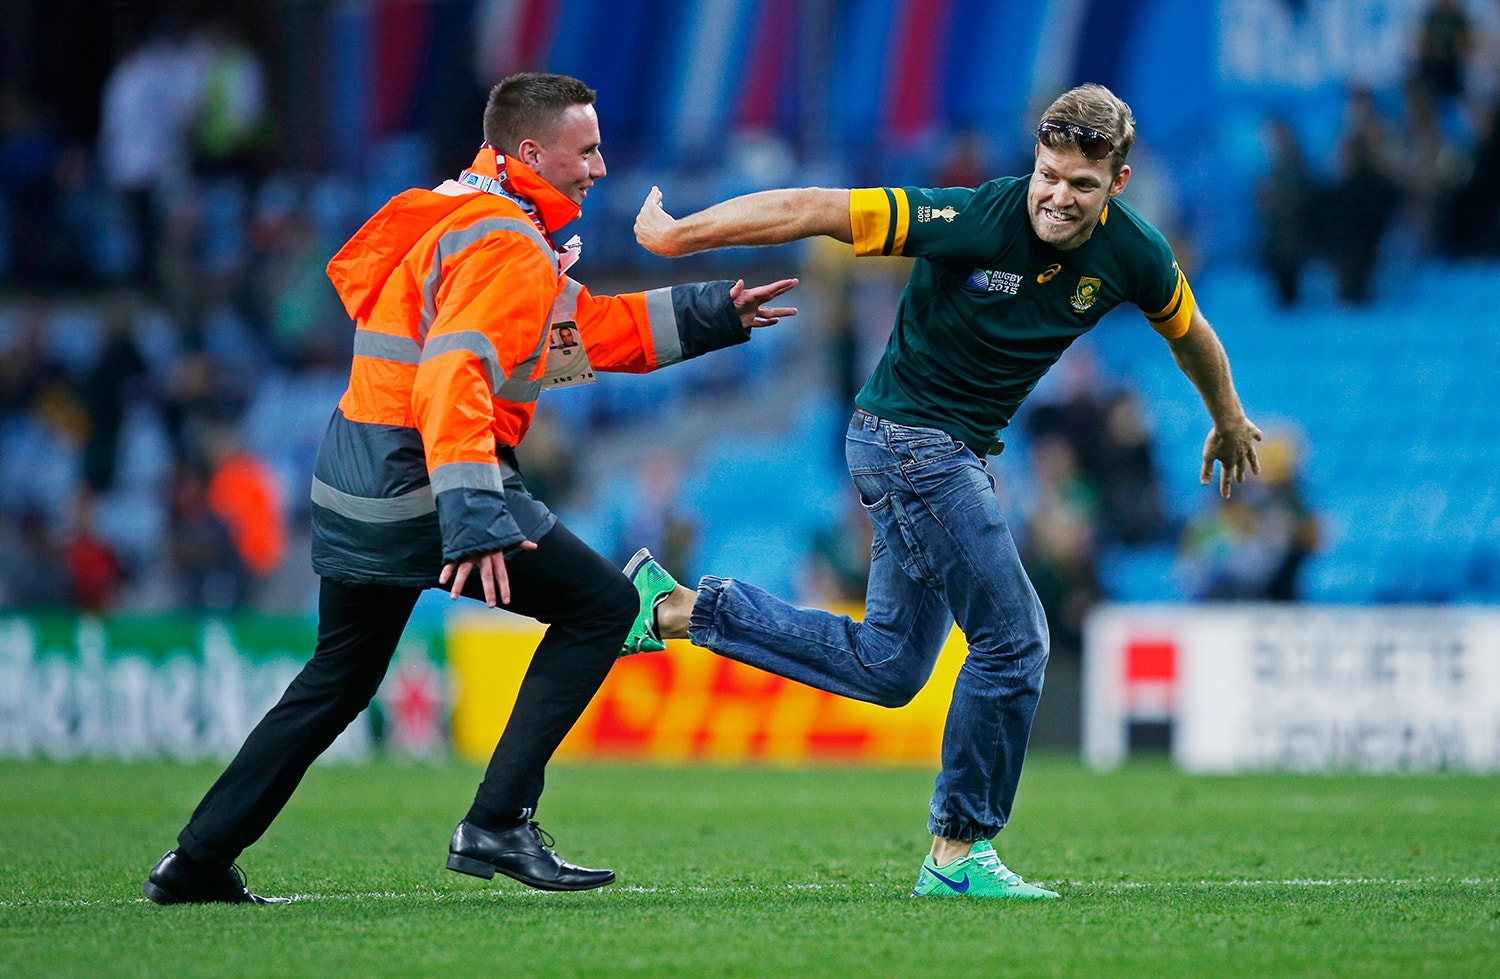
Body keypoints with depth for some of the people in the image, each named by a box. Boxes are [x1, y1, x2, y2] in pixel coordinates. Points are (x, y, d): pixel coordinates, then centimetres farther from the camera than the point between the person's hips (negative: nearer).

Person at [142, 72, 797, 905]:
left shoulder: (454, 220, 19)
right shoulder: (508, 246, -13)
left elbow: (585, 330, 24)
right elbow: (454, 377, -27)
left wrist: (711, 314, 21)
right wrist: (474, 517, -36)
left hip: (353, 486, 10)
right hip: (422, 485, -10)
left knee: (339, 680, 22)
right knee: (601, 605, -1)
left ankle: (198, 860, 21)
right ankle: (496, 825, -7)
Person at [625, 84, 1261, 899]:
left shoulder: (1133, 254, -6)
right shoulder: (975, 221, -25)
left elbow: (1187, 330, 16)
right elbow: (814, 211, -24)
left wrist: (1228, 420, 32)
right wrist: (672, 235, -22)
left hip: (957, 453, 8)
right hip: (908, 435, -8)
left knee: (886, 666, 13)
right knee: (1013, 640, -10)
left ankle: (676, 608, 19)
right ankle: (959, 853, 3)